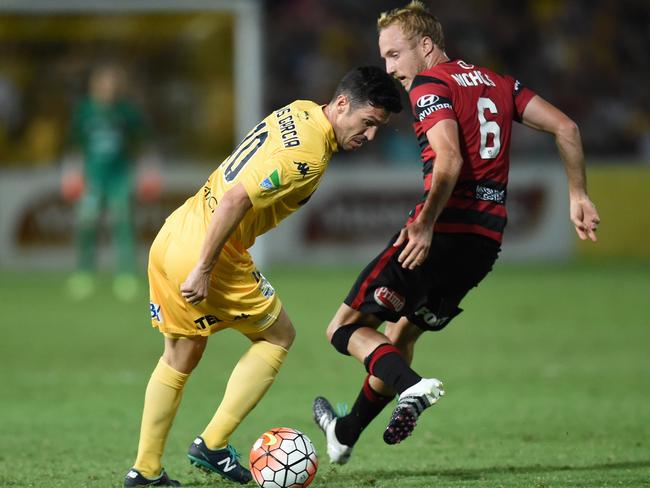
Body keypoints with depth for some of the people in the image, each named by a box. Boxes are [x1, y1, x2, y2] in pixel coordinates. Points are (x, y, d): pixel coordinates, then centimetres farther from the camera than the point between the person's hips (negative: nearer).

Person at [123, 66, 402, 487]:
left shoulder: (300, 112, 10)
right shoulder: (308, 154, -19)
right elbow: (236, 200, -26)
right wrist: (203, 270, -22)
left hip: (171, 236, 9)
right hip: (201, 253, -9)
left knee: (181, 355, 20)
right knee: (277, 336, 9)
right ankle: (213, 444, 7)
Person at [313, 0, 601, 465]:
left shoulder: (430, 86, -8)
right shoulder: (496, 82, 16)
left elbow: (449, 160, -23)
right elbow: (565, 128, 13)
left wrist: (425, 225, -24)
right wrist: (578, 195, 17)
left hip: (443, 233, -8)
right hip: (488, 239, 8)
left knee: (346, 327, 0)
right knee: (403, 330, 24)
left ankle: (412, 386, -24)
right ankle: (346, 434, 32)